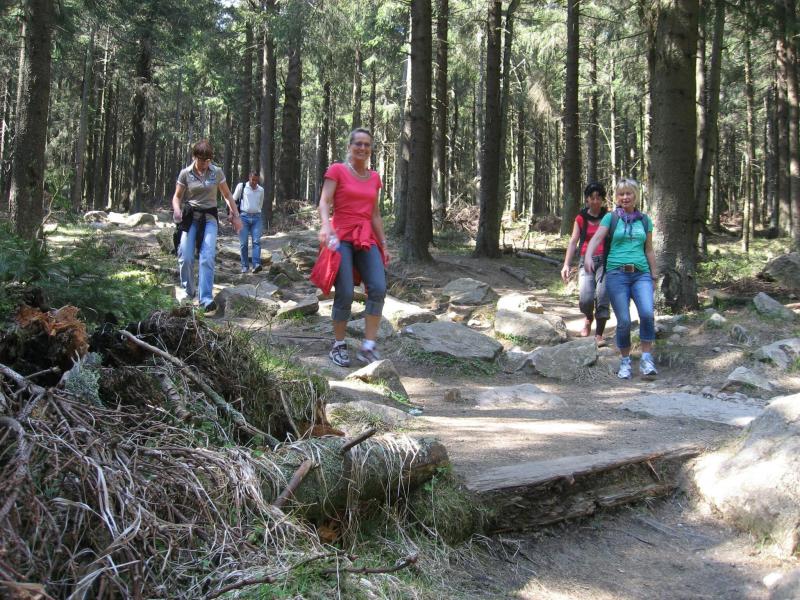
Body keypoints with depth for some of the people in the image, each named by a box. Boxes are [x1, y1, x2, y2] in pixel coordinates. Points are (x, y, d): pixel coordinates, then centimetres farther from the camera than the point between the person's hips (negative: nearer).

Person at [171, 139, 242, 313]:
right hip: (190, 216, 1)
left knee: (207, 257, -17)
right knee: (186, 258, -9)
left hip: (209, 217, -1)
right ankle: (189, 293, 12)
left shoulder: (217, 172, 1)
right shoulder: (185, 173, 0)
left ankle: (206, 299, -20)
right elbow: (177, 196, 6)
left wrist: (236, 216, 5)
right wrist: (177, 209, -15)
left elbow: (227, 195, 11)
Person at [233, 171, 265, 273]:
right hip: (244, 217, -2)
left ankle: (256, 265, -21)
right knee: (243, 243, -4)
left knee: (257, 241, -12)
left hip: (256, 217, 2)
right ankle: (245, 266, 3)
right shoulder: (241, 186, 3)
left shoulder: (261, 190, 13)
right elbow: (233, 200, 8)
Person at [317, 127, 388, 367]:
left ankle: (368, 347, -6)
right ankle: (338, 346, 8)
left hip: (367, 239, 5)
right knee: (345, 294, -10)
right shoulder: (337, 170, 1)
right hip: (342, 237, -4)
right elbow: (324, 202, -9)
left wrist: (383, 244, 16)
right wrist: (325, 225, -28)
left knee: (378, 289, -13)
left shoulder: (374, 177, 16)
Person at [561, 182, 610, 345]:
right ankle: (588, 319, 18)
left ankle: (599, 334, 0)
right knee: (585, 298, -16)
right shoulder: (581, 218, 9)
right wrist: (566, 264, -3)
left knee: (602, 296, -11)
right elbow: (573, 241, 6)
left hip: (604, 260, 0)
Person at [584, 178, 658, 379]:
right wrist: (588, 257, -26)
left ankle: (646, 359, -8)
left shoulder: (644, 220, 15)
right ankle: (625, 362, 13)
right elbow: (596, 238, -7)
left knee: (647, 313, -20)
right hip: (617, 274, -2)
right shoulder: (611, 218, 7)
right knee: (624, 321, -6)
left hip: (641, 274, 2)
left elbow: (649, 250, 20)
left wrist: (654, 276, 19)